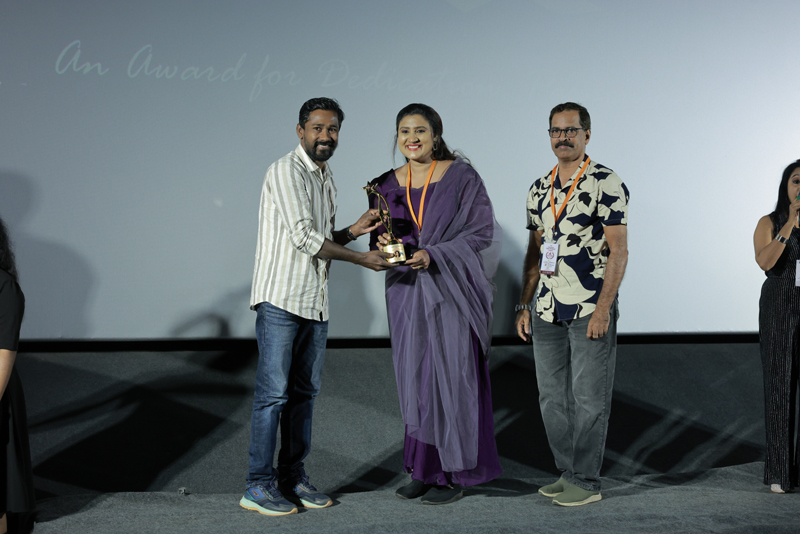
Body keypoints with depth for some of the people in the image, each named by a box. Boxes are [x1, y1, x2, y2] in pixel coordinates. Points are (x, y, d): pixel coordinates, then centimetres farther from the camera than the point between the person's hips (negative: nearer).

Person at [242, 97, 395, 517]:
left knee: (304, 392, 10)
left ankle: (293, 477, 18)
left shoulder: (326, 178, 17)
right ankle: (258, 486, 0)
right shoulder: (286, 171, -11)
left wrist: (352, 231, 4)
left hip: (315, 302, 8)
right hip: (280, 298, -8)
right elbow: (304, 237, -18)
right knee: (273, 393, -7)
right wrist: (362, 259, -15)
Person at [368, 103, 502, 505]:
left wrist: (434, 256, -19)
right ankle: (425, 468, 18)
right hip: (406, 293, 4)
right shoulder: (385, 186, 7)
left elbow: (483, 231, -9)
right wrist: (384, 244, -12)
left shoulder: (461, 177, -6)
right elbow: (378, 241, 12)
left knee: (451, 377, -2)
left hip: (451, 291, -4)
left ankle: (454, 473, 9)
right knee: (415, 379, 7)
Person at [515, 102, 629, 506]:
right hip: (547, 312, 7)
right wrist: (524, 305, 12)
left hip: (591, 311, -6)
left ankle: (586, 481, 8)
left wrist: (602, 309, -17)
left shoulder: (606, 184, -7)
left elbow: (618, 251, -11)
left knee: (588, 398, -1)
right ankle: (566, 473, 23)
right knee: (552, 397, 11)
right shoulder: (539, 189, 13)